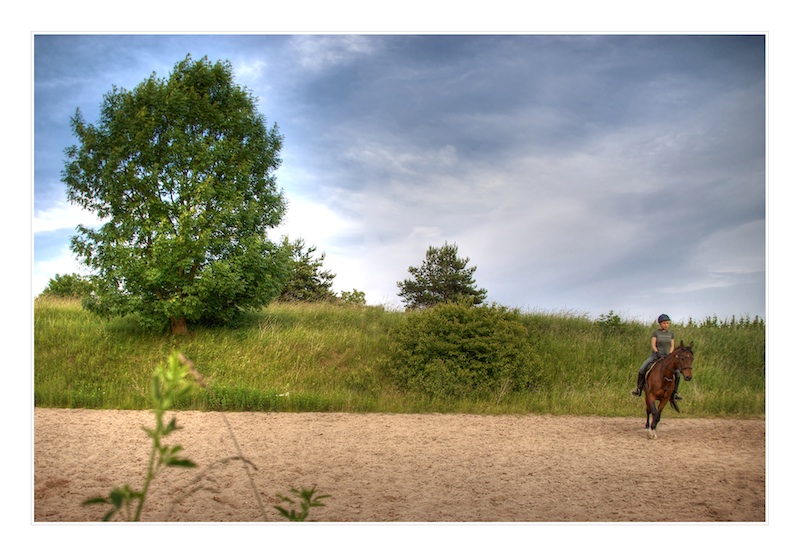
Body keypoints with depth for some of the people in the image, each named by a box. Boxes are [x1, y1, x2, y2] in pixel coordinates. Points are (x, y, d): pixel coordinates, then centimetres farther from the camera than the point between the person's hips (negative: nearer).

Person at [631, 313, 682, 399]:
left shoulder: (671, 333, 9)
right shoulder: (655, 332, 0)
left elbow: (672, 346, 5)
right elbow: (653, 345, -8)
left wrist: (669, 355, -12)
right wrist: (657, 352, -24)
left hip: (667, 357, 2)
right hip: (655, 356, -2)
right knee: (642, 369, -23)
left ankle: (674, 393, -3)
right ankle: (639, 389, -8)